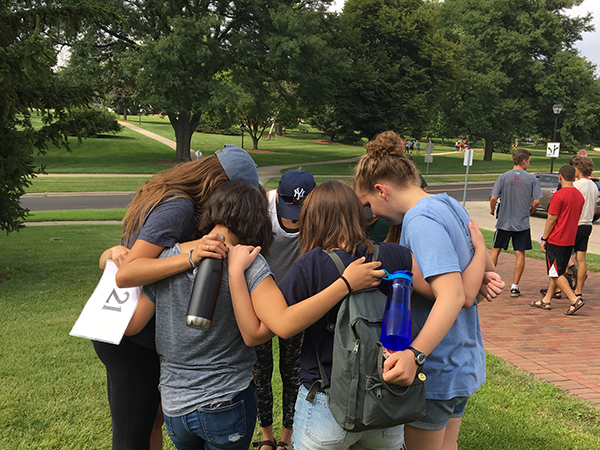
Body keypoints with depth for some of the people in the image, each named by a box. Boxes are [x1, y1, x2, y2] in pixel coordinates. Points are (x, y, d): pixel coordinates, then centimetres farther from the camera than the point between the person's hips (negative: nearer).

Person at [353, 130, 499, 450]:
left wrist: (415, 354, -45)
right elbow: (487, 268, 17)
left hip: (436, 372, -9)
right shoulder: (451, 206, 5)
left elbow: (451, 295, -36)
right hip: (465, 362, 9)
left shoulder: (421, 222, -24)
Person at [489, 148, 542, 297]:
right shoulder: (531, 179, -4)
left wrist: (493, 210, 10)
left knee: (496, 249, 13)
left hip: (504, 222, 1)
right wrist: (530, 211, 12)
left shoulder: (503, 177, -4)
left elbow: (493, 198, -9)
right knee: (520, 253, 6)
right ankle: (515, 286, 6)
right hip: (522, 223, -1)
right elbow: (537, 200, -6)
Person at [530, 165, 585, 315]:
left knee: (556, 273, -2)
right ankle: (546, 300, 20)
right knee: (557, 272, 14)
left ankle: (575, 300, -10)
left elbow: (552, 219, -15)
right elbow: (576, 218, 14)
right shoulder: (579, 196, 8)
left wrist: (544, 239, -8)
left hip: (556, 240, -8)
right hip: (570, 240, 8)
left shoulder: (558, 195, -16)